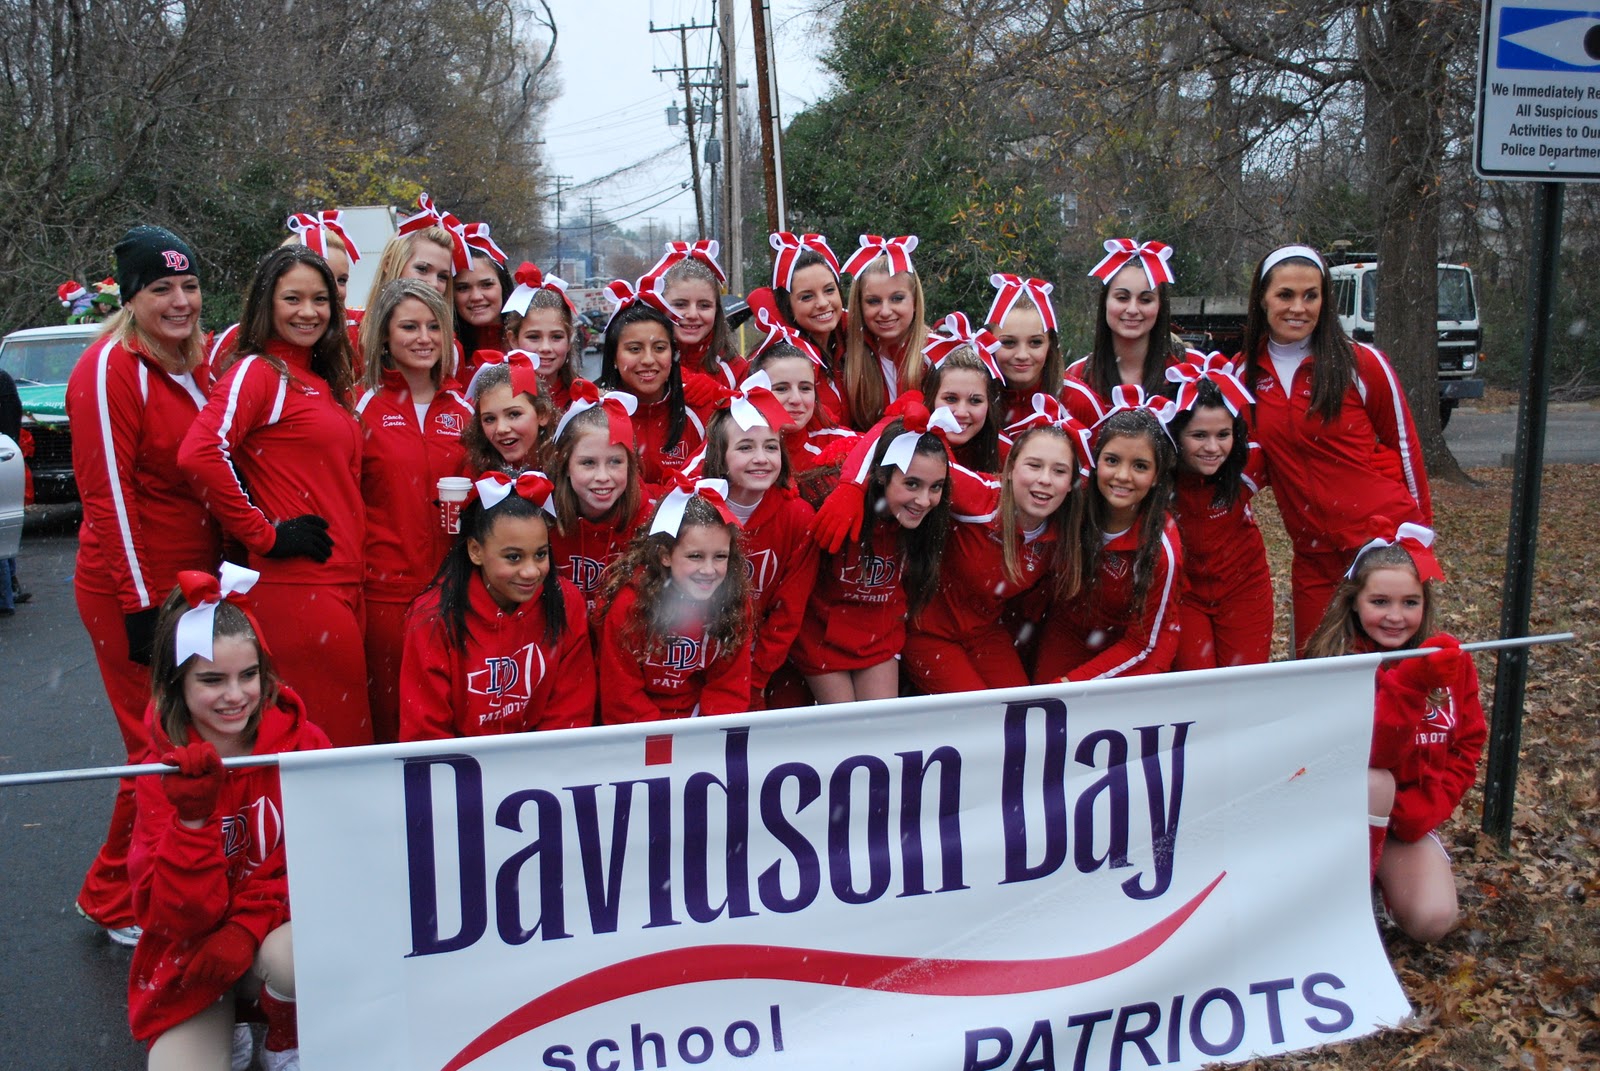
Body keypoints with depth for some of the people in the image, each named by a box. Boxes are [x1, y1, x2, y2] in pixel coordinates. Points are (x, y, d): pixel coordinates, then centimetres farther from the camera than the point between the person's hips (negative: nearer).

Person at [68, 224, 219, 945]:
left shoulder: (196, 366, 11)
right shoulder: (111, 368, -13)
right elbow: (108, 494, -17)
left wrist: (222, 573, 13)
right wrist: (141, 606, -19)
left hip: (197, 584, 8)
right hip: (132, 594, -8)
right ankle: (115, 903, 18)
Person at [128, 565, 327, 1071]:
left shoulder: (301, 742, -9)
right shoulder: (163, 773, -9)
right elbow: (175, 918, -15)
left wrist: (248, 927, -23)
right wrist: (193, 820, -30)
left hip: (281, 928, -1)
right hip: (191, 960, 1)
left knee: (296, 954, -34)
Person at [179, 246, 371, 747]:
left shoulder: (326, 381, 18)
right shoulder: (258, 371, -6)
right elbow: (200, 454, -21)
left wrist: (357, 562, 14)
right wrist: (266, 535, -15)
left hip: (344, 582, 8)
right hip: (296, 587, -8)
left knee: (348, 733, 12)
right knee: (325, 743, -5)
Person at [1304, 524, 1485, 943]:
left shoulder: (1451, 662, -2)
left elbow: (1466, 749, 2)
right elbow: (1366, 757, -28)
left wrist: (1424, 809, -13)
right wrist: (1408, 686, -41)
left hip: (1411, 817, 3)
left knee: (1433, 921, -19)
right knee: (1373, 783, -36)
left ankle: (1384, 870, 13)